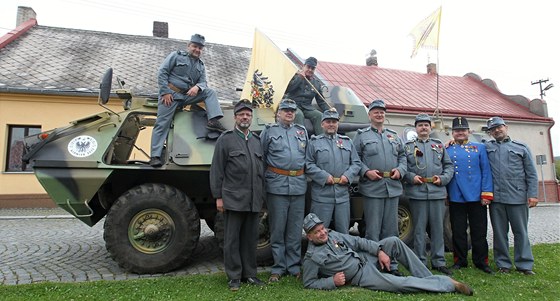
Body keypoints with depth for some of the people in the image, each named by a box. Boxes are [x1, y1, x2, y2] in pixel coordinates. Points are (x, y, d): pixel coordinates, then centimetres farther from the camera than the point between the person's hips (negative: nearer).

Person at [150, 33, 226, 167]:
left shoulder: (201, 66, 17)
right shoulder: (176, 56, 3)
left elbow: (203, 82, 8)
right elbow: (162, 72, -4)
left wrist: (197, 87, -17)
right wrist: (165, 92, -13)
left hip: (188, 95, 5)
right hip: (170, 95, -4)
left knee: (210, 92, -9)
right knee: (162, 124, -11)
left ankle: (213, 121, -26)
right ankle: (155, 156, -10)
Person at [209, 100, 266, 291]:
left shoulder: (257, 141, 14)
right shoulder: (226, 139, -1)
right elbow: (216, 170, -4)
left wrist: (262, 196, 14)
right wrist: (218, 197, -8)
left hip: (254, 202, 5)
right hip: (233, 200, -4)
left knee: (251, 239, 12)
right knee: (232, 239, 5)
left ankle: (250, 273, 25)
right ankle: (234, 277, 18)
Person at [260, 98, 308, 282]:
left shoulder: (302, 131, 16)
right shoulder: (269, 131, 6)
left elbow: (308, 157, 18)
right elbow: (260, 158, 4)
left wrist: (306, 177, 10)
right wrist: (264, 179, -1)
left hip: (299, 186, 3)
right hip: (277, 185, -3)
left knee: (295, 229, 9)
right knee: (277, 228, 4)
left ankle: (294, 266, 21)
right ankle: (278, 268, 16)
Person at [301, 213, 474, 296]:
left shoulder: (332, 235, 5)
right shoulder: (311, 257, -10)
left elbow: (358, 242, 6)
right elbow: (309, 283, -6)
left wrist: (379, 250, -7)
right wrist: (332, 281, -19)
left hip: (367, 259, 6)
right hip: (361, 276, -6)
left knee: (393, 241, -13)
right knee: (400, 284, -23)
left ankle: (427, 277, -4)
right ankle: (450, 284, -10)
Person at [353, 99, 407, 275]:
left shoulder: (394, 136, 18)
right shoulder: (362, 135, 3)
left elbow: (403, 156, 19)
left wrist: (400, 170, 1)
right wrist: (366, 172, -15)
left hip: (393, 187, 5)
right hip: (372, 188, -5)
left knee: (391, 229, 11)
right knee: (373, 230, 1)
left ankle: (391, 264, 22)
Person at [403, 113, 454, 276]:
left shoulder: (439, 145, 15)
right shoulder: (408, 146, 7)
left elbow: (449, 166, 14)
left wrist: (443, 178, -3)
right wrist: (411, 177, -13)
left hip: (438, 192, 3)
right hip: (417, 193, -2)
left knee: (437, 228, 8)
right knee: (419, 229, 3)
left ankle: (438, 261, 20)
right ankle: (420, 262, 13)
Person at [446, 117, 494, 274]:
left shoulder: (480, 148, 8)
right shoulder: (446, 150, 7)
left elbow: (486, 171, 3)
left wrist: (486, 194, -5)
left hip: (476, 197, 0)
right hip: (455, 198, 0)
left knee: (479, 232, 6)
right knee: (458, 232, 8)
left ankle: (481, 261, 19)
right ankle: (460, 261, 19)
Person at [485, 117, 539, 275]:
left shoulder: (521, 147, 8)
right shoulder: (486, 147, 10)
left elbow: (531, 174, 5)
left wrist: (533, 194, -3)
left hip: (518, 197, -1)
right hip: (495, 198, 1)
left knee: (521, 232, 6)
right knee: (499, 232, 7)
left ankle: (524, 264, 16)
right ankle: (503, 264, 17)